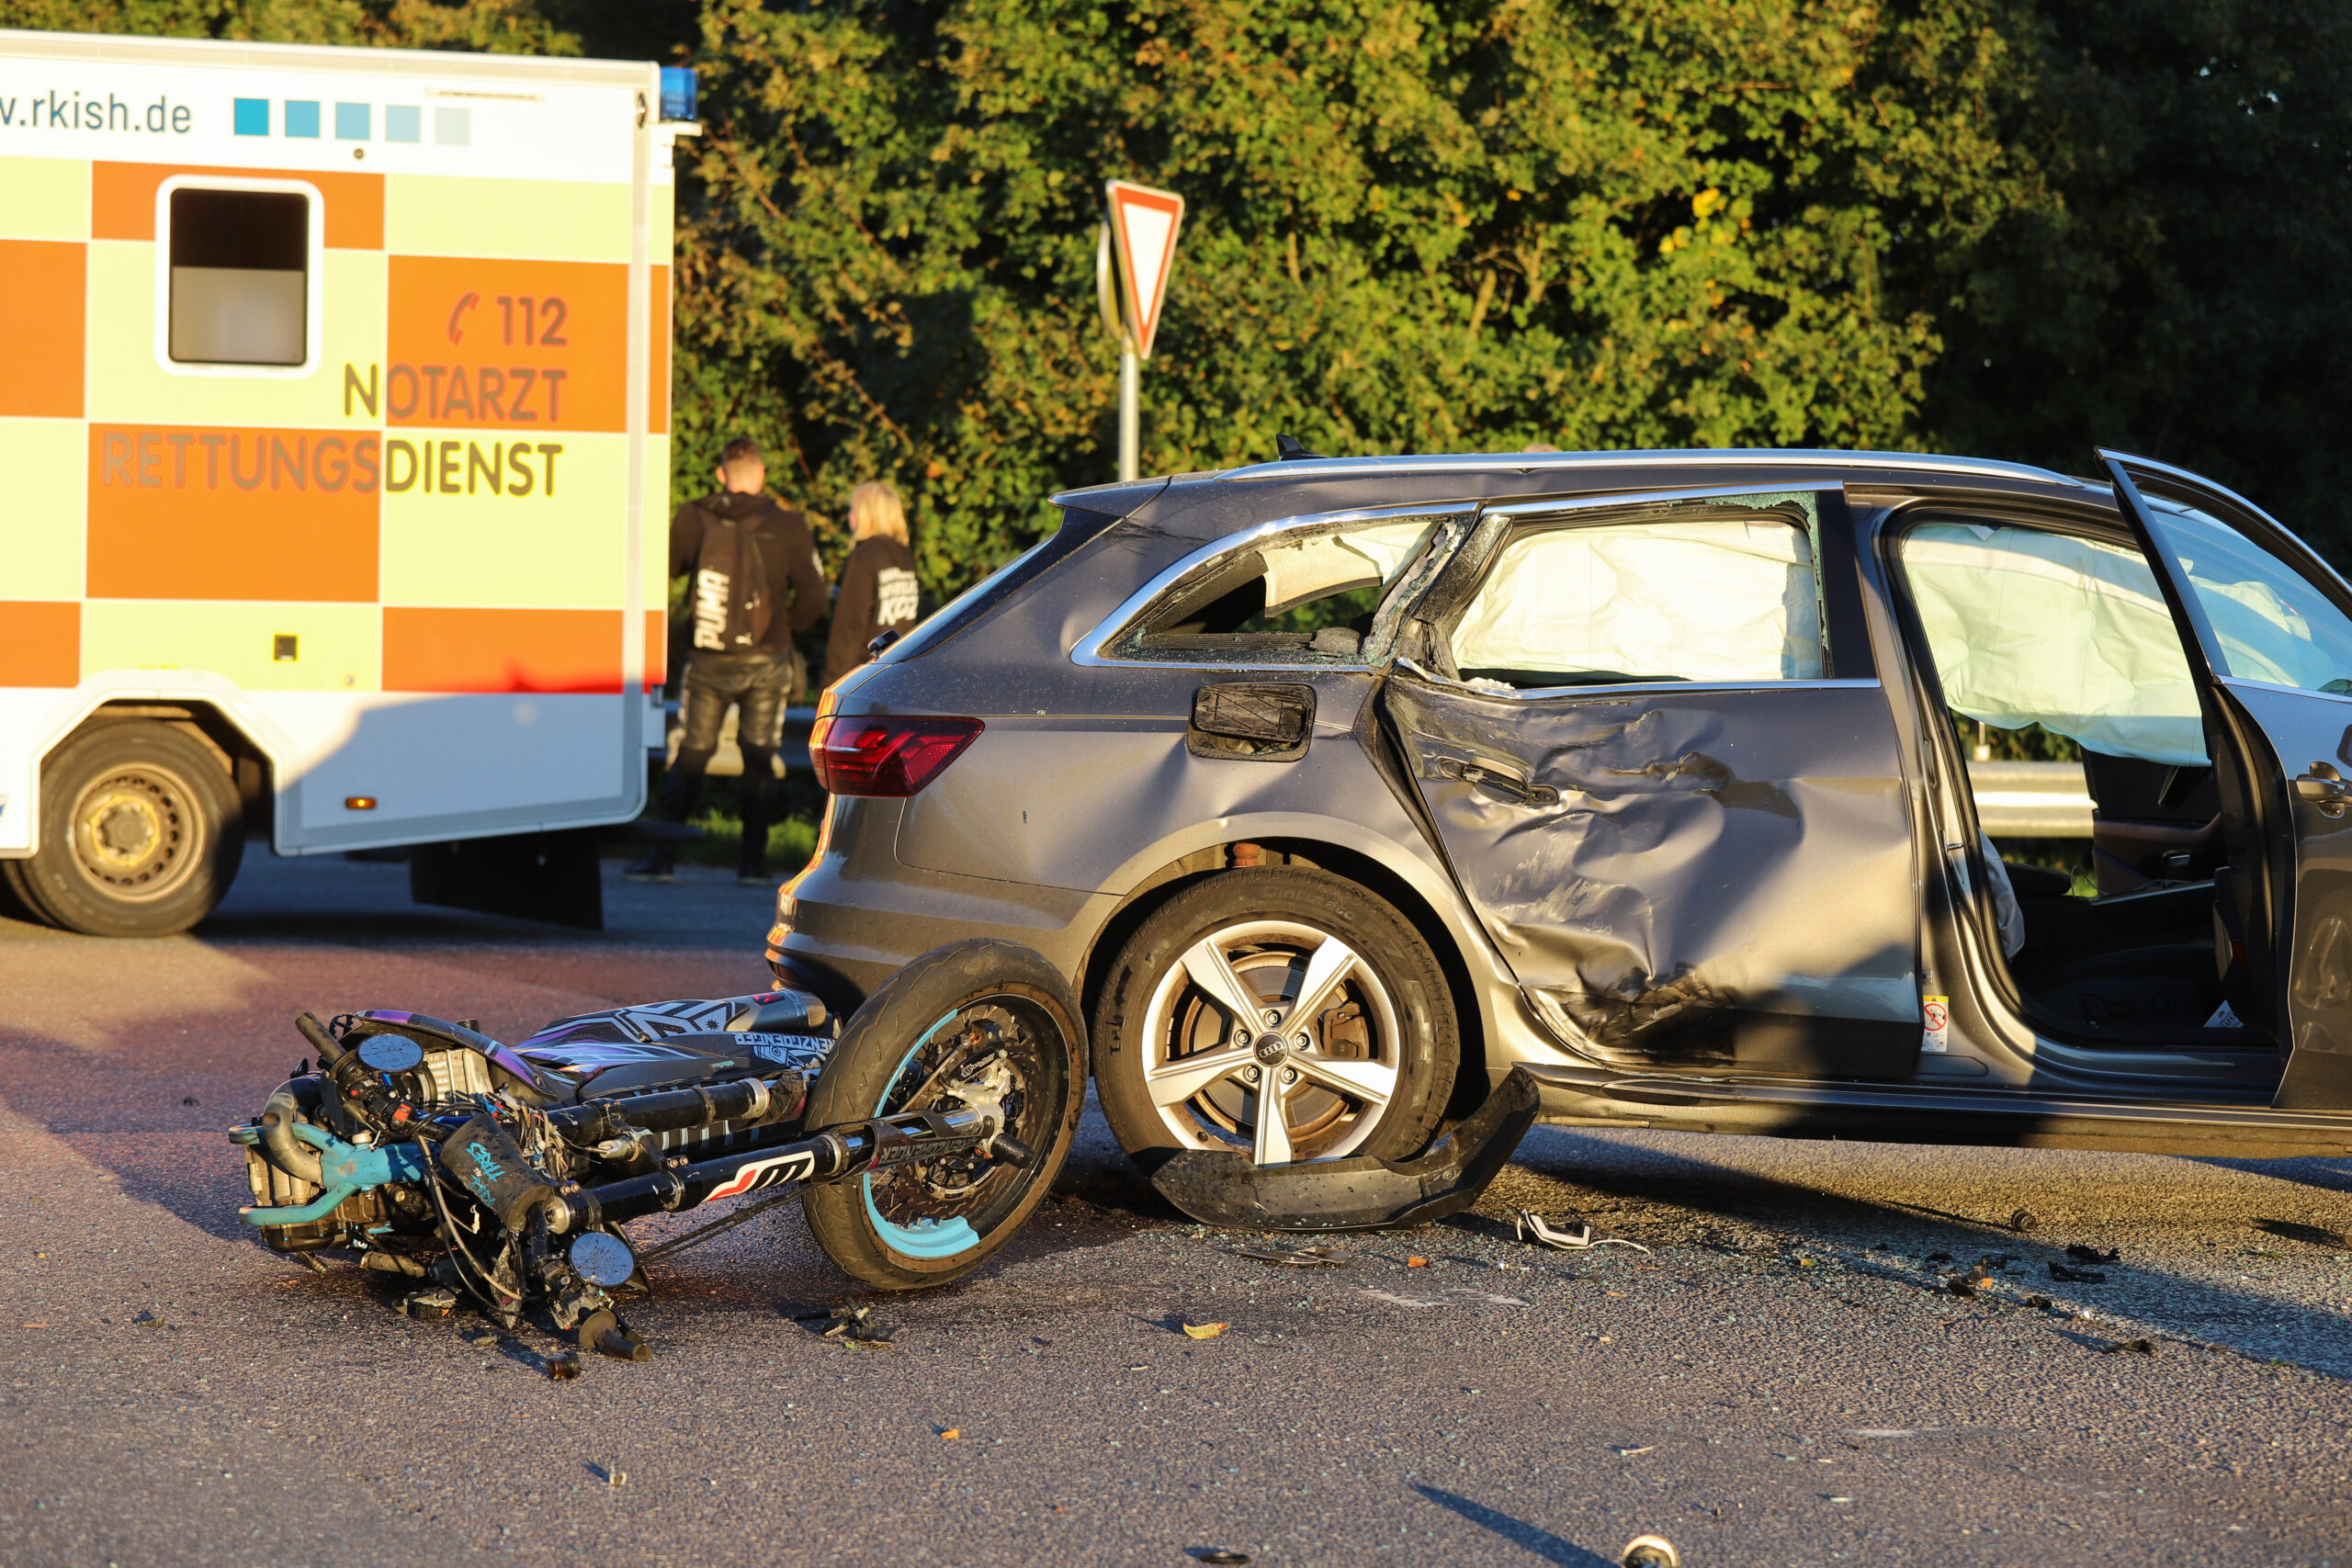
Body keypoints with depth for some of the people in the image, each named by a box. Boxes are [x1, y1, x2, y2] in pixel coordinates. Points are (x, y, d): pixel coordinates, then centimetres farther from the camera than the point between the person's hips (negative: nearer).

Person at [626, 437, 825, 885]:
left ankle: (662, 855, 1)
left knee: (690, 757, 7)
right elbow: (813, 597, -3)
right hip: (765, 663, -1)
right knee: (759, 759, 8)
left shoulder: (694, 519, -5)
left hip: (708, 663, 1)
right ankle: (753, 859, 5)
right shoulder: (787, 527, -7)